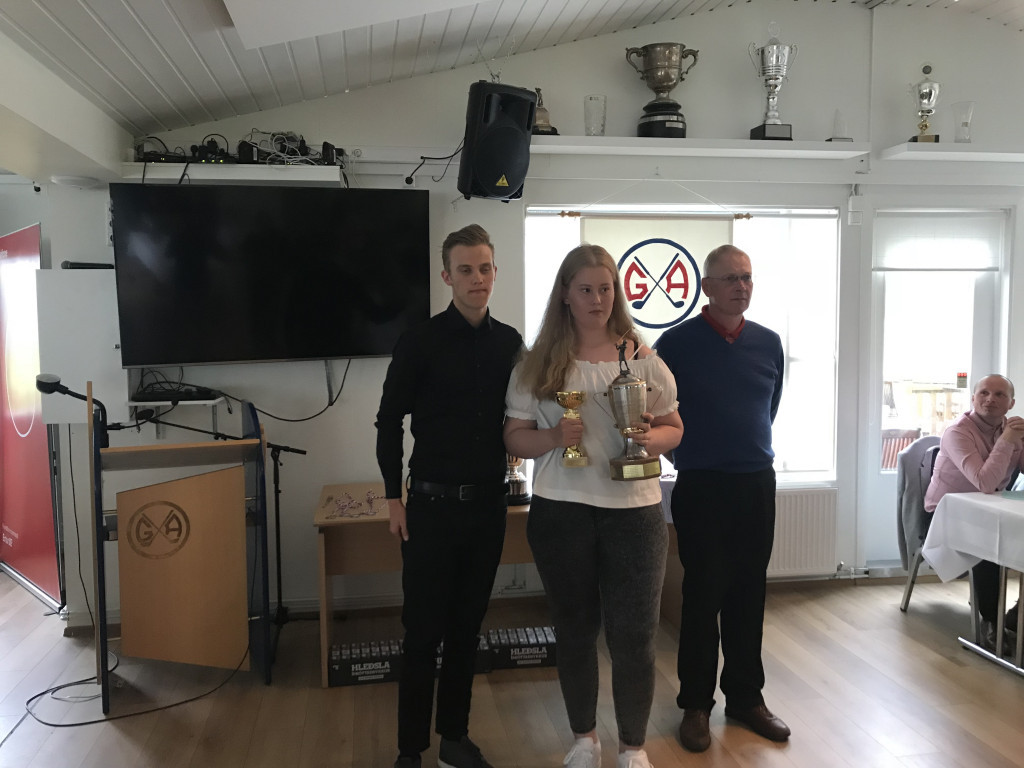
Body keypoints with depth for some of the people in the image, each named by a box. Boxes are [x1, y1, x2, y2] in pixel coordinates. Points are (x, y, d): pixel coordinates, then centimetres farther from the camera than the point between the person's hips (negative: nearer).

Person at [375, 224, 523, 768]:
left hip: (488, 503, 4)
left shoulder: (510, 343, 5)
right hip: (432, 504, -3)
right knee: (424, 631, 4)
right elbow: (389, 422, -3)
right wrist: (394, 497, -3)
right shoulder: (420, 342, -6)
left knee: (467, 627, 13)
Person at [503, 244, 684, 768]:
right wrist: (553, 437, -17)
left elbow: (673, 428, 8)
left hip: (633, 511, 0)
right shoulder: (538, 364, 2)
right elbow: (514, 437, 3)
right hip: (561, 511, 1)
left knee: (633, 635, 4)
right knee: (574, 629, 14)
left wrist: (650, 438, -15)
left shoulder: (642, 358, 3)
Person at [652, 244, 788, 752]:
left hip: (757, 483, 4)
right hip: (701, 486, -4)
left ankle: (746, 697, 27)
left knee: (749, 596, 12)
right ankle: (695, 705, 18)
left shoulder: (768, 343, 7)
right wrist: (690, 450, 6)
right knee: (702, 597, 3)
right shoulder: (677, 343, -7)